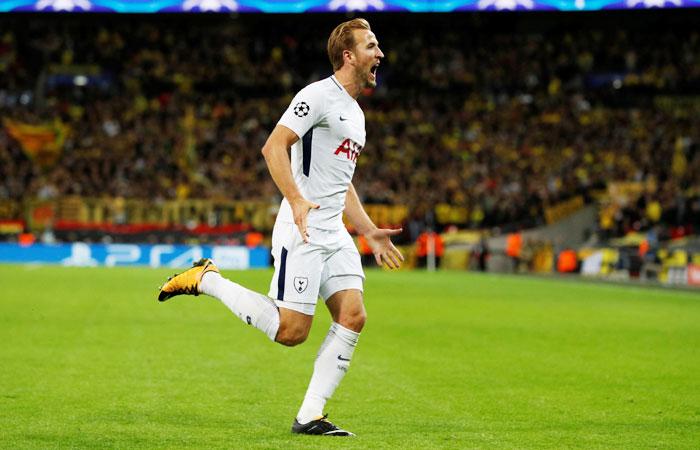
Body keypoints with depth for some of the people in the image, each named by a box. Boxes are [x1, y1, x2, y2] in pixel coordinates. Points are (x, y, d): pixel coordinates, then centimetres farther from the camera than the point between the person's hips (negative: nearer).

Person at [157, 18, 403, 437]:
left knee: (353, 316, -6)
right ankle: (207, 280, 8)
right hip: (301, 232, -9)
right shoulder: (319, 95, -9)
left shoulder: (356, 114, 21)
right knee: (291, 331, -10)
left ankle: (310, 416, -1)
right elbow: (274, 146, -19)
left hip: (336, 235, 9)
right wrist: (296, 200, -29)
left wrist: (371, 232, 23)